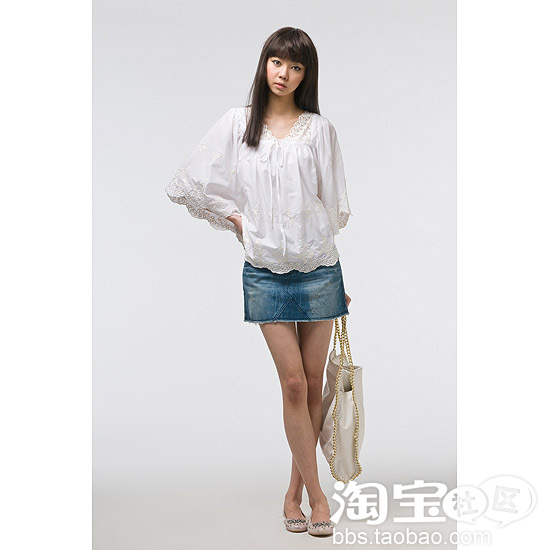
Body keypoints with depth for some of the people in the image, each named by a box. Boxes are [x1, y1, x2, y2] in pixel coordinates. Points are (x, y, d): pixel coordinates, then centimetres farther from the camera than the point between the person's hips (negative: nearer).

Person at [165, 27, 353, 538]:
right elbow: (186, 184, 7)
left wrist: (342, 278, 5)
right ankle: (316, 493, 9)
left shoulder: (319, 128, 5)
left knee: (313, 384, 6)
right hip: (265, 270, -1)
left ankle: (295, 489, 21)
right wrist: (233, 218, 5)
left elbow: (336, 206, 7)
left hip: (318, 266, 1)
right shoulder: (237, 123, 4)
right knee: (293, 384, -3)